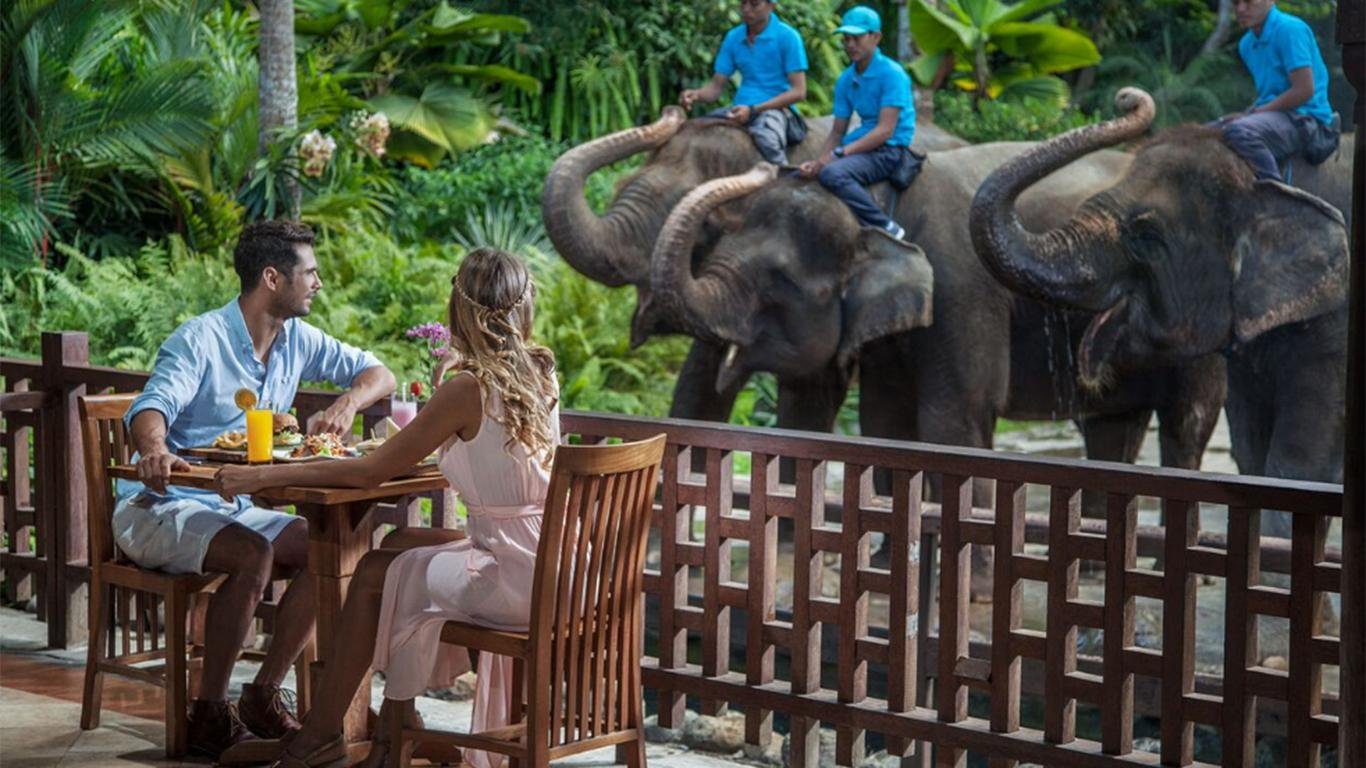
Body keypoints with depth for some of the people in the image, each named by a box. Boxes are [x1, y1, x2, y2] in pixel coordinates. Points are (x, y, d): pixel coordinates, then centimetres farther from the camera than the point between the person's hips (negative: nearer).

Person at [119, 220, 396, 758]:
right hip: (158, 508, -7)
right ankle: (209, 715, -23)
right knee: (252, 555, -33)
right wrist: (154, 448, -56)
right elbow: (152, 408, -32)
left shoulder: (297, 340, 5)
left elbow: (377, 374, 12)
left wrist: (349, 402, -12)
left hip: (232, 508, 8)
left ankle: (263, 695, -3)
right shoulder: (201, 340, -17)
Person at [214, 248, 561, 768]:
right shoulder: (541, 373, 6)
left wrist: (262, 476, -7)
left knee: (376, 574, 7)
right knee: (399, 546, 18)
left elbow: (370, 472, -11)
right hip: (551, 563, 8)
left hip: (516, 577, -8)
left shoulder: (468, 388, -16)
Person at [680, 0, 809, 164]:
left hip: (775, 108, -5)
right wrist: (696, 95, -14)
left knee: (766, 135, -39)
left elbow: (798, 92, -9)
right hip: (741, 109, 5)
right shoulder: (733, 38, 10)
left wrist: (753, 110, -18)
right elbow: (716, 86, 11)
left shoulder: (787, 37, -4)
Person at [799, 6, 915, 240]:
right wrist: (818, 161, -11)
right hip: (860, 146, 8)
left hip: (889, 150, -8)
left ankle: (885, 228, -25)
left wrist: (839, 154, -24)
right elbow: (837, 131, 10)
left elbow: (885, 131, -19)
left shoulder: (891, 74, -13)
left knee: (833, 173, -33)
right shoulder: (846, 80, 9)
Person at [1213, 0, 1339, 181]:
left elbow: (1304, 90, -17)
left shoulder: (1289, 29, -11)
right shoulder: (1247, 44, 15)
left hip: (1304, 118, -9)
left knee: (1238, 131, -35)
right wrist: (1245, 115, -1)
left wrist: (1252, 113, -13)